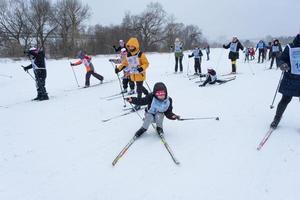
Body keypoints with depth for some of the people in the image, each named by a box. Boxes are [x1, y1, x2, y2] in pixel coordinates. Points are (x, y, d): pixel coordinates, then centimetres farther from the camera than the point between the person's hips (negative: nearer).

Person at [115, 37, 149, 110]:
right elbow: (125, 63, 16)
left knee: (139, 89, -1)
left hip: (140, 74, -6)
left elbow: (146, 63, -13)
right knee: (140, 87, 21)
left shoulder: (140, 54, -14)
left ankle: (138, 104, 10)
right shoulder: (128, 55, 6)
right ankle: (148, 95, 44)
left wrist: (142, 68, -31)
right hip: (133, 75, 6)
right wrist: (118, 68, 7)